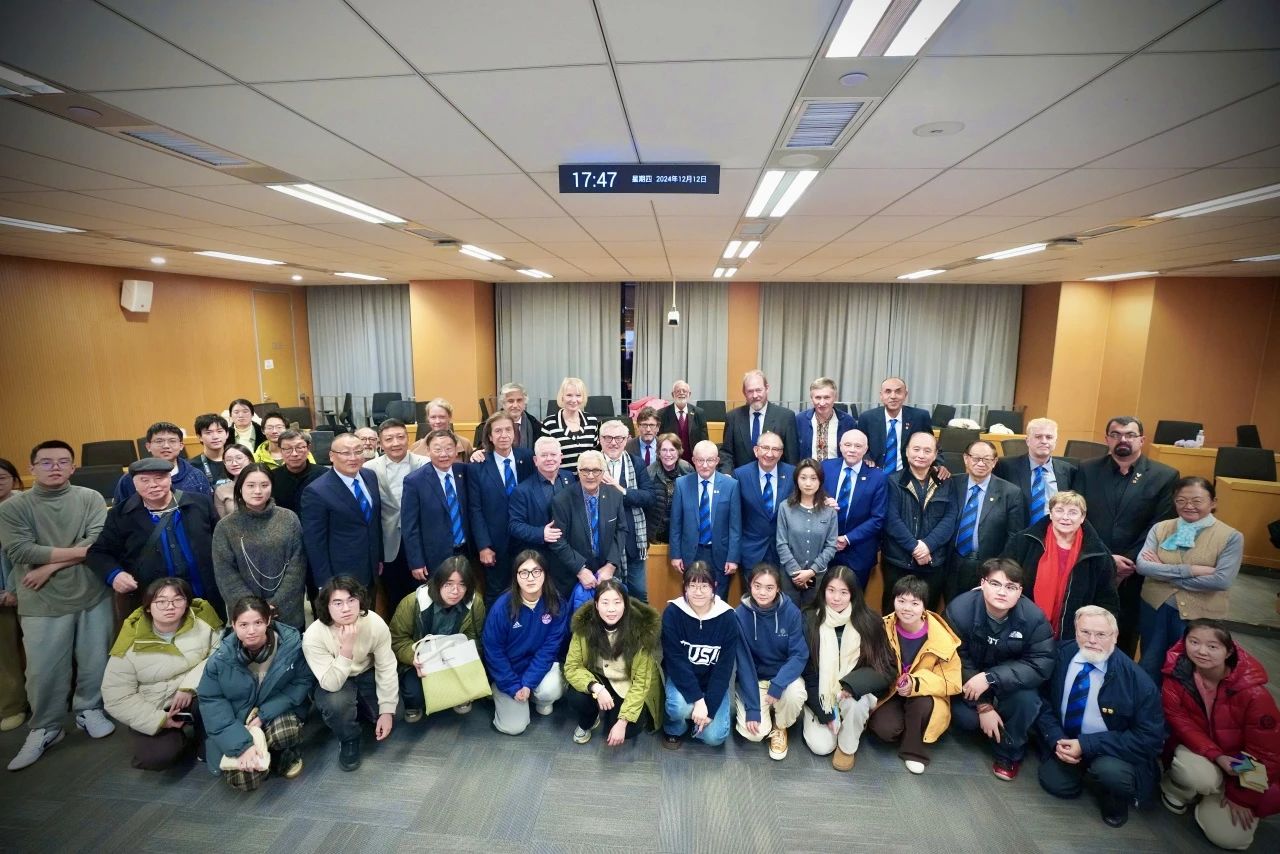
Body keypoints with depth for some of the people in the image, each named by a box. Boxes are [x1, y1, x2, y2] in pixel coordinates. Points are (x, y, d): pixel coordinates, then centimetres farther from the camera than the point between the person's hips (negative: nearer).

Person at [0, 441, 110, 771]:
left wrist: (50, 565, -15)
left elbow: (100, 541, -12)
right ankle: (43, 729, 27)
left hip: (93, 595, 1)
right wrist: (77, 551, -14)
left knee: (95, 662, 11)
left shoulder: (90, 498, -1)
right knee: (43, 671, 7)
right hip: (43, 603, -1)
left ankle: (90, 711, 33)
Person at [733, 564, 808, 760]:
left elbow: (800, 654, -17)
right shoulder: (740, 615, -19)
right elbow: (743, 663, -16)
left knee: (795, 694, -32)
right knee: (754, 732, -20)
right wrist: (752, 708, -20)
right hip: (752, 679, -1)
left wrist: (778, 685, -32)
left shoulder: (791, 611, -16)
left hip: (784, 675, 1)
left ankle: (780, 726, 2)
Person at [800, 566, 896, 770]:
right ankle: (813, 721, 18)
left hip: (855, 690, 1)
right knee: (822, 746, -16)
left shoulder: (868, 622, -12)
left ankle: (847, 747, -1)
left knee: (856, 703, -32)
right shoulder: (810, 620, -13)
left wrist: (851, 685, -26)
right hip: (820, 694, 0)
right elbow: (807, 671, -8)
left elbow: (884, 668, -10)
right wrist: (825, 713, -10)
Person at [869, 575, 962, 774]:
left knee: (921, 703, -33)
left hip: (926, 697, 0)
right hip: (890, 693, 1)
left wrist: (916, 684, -31)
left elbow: (952, 682, -15)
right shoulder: (884, 629, -15)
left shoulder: (942, 638, -19)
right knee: (885, 728, -26)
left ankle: (914, 750, -5)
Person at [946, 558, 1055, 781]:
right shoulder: (960, 609, -27)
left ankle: (1010, 752, 0)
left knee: (1027, 698, -29)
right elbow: (958, 661, -19)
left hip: (1011, 681, 1)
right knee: (965, 718, -22)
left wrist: (991, 678, -35)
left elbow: (1041, 664, -25)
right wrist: (983, 706, -23)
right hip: (969, 679, -1)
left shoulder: (1034, 617, -23)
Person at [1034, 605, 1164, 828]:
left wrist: (1086, 745, -25)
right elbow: (1043, 700, -1)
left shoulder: (1135, 679, -20)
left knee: (1109, 771, -32)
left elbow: (1149, 737, -18)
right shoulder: (1061, 656, -12)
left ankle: (1115, 800, 5)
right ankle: (1085, 770, 21)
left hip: (1112, 751, -3)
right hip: (1065, 742, 3)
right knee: (1056, 783, -13)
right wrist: (1056, 739, -17)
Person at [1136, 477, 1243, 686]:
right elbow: (1142, 565, -14)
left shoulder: (1231, 537, -8)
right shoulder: (1160, 528, -3)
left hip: (1200, 614, -2)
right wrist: (1189, 570, -22)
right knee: (1149, 666, 17)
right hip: (1156, 607, 2)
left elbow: (1222, 580, -19)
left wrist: (1163, 573, -16)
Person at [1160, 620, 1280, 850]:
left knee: (1230, 837, -9)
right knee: (1202, 777, -35)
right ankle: (1174, 787, 0)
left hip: (1237, 761, 1)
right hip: (1195, 750, 0)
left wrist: (1242, 796, -7)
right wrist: (1216, 756, -28)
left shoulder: (1253, 692, -22)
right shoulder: (1177, 675, -18)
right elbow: (1181, 724, -12)